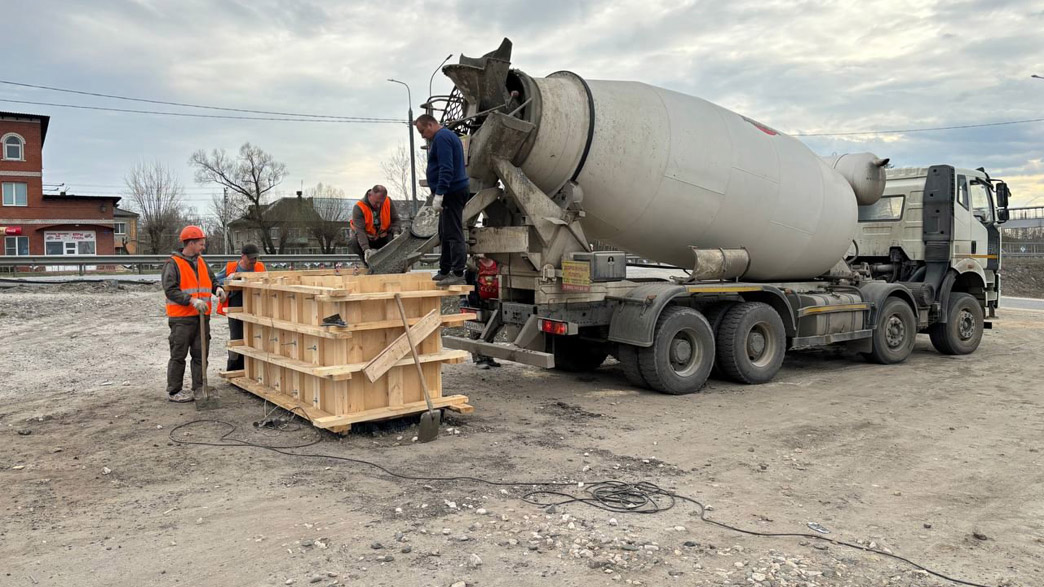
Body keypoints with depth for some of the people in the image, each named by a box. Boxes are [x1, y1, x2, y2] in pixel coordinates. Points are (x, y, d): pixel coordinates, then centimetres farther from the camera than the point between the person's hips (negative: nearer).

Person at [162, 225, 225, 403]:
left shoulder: (201, 262, 14)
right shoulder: (173, 264, -9)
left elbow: (211, 279, 22)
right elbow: (170, 290, -16)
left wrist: (217, 288, 0)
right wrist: (192, 300, -24)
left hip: (202, 317, 7)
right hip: (181, 319, -7)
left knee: (200, 354, 10)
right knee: (178, 355, 1)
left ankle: (199, 388, 18)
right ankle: (174, 391, 10)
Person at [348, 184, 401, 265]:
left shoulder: (389, 202, -11)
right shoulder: (358, 208, -22)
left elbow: (396, 220, -3)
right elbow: (360, 230, -31)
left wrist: (396, 233, -26)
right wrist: (366, 249, -45)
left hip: (382, 237, 2)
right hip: (364, 238, -2)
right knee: (353, 243, -33)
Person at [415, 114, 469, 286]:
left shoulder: (442, 137, -13)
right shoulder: (447, 135, 21)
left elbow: (446, 168, -23)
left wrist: (439, 194, -24)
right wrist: (438, 193, 24)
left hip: (452, 192, -11)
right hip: (453, 192, 11)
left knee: (453, 234, -11)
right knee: (445, 234, 15)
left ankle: (458, 275, -11)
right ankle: (444, 271, 22)